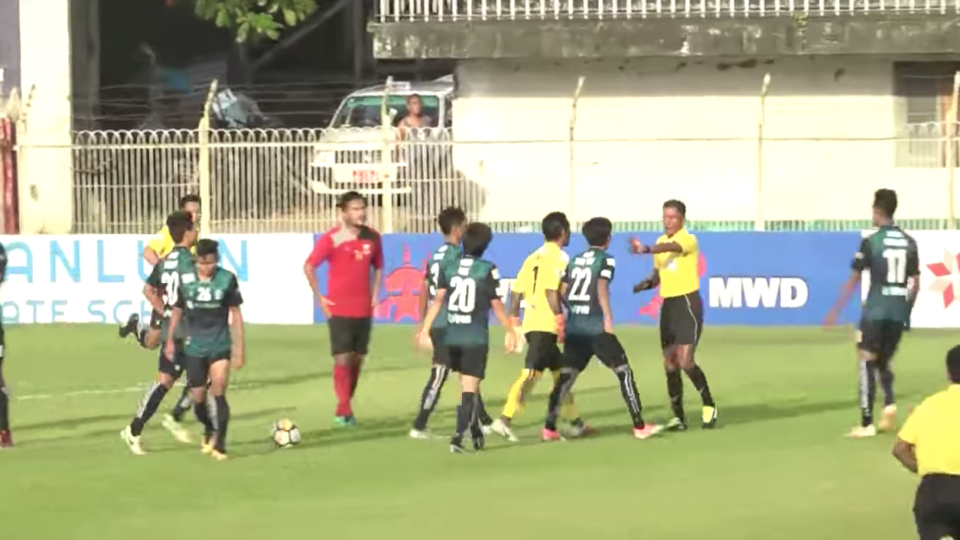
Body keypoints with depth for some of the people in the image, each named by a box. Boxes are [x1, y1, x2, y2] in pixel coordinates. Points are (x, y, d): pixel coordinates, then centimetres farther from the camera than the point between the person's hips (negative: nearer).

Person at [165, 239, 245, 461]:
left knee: (218, 392, -17)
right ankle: (209, 431, 37)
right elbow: (177, 310, 11)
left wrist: (239, 348, -2)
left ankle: (220, 444, -12)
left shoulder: (227, 279, -8)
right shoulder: (185, 280, -4)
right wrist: (170, 340, 11)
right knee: (198, 399, 8)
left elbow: (236, 314, -1)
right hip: (194, 348, 2)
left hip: (220, 346, -2)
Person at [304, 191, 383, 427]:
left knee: (357, 359, 8)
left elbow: (378, 266, 20)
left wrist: (374, 294, 9)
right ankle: (344, 410, -5)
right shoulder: (331, 239, -9)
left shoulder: (372, 238, 5)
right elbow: (309, 266, -5)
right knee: (343, 359, -9)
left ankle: (344, 408, 20)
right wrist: (319, 298, -7)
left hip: (364, 309, 5)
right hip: (339, 309, -5)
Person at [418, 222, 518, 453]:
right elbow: (496, 305, -4)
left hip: (452, 337, 4)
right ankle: (458, 436, -15)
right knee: (469, 389, -2)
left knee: (467, 385, 21)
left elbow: (438, 300, -6)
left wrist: (425, 329, -7)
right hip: (476, 338, -4)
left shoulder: (449, 268, 2)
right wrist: (510, 331, 8)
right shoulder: (488, 270, -8)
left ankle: (476, 432, 32)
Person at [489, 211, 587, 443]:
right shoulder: (559, 257, -7)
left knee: (560, 371, 18)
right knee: (531, 373, -14)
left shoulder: (533, 257, 16)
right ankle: (505, 419, -23)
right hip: (546, 325, -9)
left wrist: (513, 322, 17)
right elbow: (552, 291, -19)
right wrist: (561, 320, -17)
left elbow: (517, 291, 13)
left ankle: (573, 421, 25)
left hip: (531, 323, 9)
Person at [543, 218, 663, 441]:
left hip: (573, 326, 6)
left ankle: (549, 427, 6)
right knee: (623, 371, 1)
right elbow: (601, 287, -16)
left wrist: (562, 323, 22)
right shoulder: (606, 260, -1)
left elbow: (562, 292, 12)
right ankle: (639, 426, -2)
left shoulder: (574, 261, 15)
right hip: (596, 326, -6)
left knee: (566, 376, 11)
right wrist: (608, 318, -20)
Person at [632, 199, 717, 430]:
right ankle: (678, 417, 10)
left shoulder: (688, 240, -12)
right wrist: (647, 283, -2)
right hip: (668, 305, 7)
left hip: (688, 303, -7)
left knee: (685, 361, -14)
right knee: (670, 364, 4)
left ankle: (709, 405, 5)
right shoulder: (660, 242, 12)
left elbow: (671, 247, -35)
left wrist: (646, 249, -55)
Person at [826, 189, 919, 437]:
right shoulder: (909, 242, 7)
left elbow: (854, 280, -6)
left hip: (875, 311, -4)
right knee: (883, 362, 20)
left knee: (867, 364, 4)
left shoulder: (871, 242, -8)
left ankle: (867, 424, 0)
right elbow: (915, 283, 11)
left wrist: (835, 311, 1)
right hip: (899, 312, 5)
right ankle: (890, 403, -7)